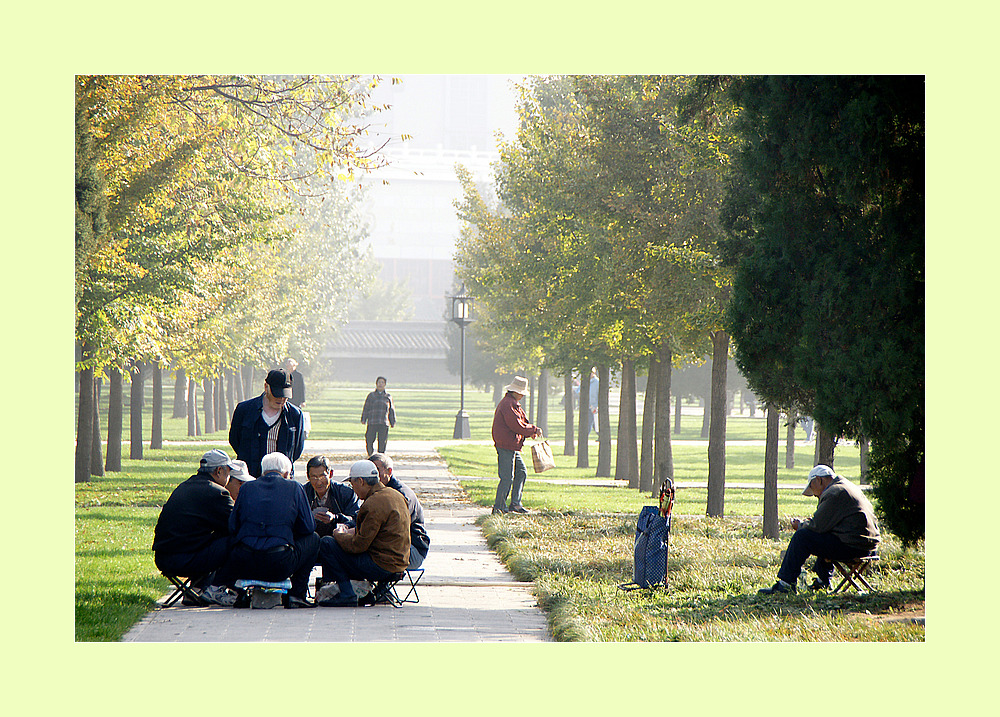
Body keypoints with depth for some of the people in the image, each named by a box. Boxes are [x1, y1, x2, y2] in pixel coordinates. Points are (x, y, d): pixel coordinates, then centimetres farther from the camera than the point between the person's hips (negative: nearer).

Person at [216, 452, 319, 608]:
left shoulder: (246, 488, 13)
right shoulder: (294, 488, 8)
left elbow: (232, 528, 15)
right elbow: (308, 527, 12)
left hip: (245, 565, 2)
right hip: (281, 566, -2)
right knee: (313, 539, 25)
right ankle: (297, 594, 17)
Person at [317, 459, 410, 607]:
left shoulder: (373, 505, -20)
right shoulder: (395, 495, 10)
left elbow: (358, 545, -18)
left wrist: (339, 535, 1)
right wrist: (353, 531, 13)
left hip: (381, 566, -10)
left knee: (326, 544, -6)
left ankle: (347, 594, -4)